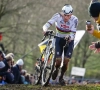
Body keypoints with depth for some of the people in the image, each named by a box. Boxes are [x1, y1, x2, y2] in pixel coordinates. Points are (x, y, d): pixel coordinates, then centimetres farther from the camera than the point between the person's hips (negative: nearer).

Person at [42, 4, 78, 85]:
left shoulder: (74, 19, -23)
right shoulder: (58, 16, -23)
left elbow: (73, 34, -26)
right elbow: (47, 25, -31)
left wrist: (70, 37, -48)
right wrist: (45, 30, -53)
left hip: (69, 40, 0)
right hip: (59, 39, 0)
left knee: (66, 61, -8)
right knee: (58, 60, -11)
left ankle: (61, 77, 18)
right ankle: (56, 69, 26)